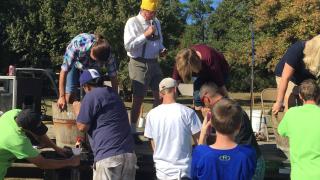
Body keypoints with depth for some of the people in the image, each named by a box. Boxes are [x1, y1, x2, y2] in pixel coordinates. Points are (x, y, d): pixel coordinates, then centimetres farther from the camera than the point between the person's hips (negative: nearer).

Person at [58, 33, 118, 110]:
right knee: (70, 97, -16)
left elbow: (113, 76, -24)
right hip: (75, 64, -1)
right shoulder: (78, 44, -43)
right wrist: (61, 96, -36)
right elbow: (64, 71, -37)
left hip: (92, 67, 1)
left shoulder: (108, 54, -35)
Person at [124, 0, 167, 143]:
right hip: (139, 64, -7)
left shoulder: (156, 22, 12)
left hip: (154, 63, 7)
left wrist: (162, 50, 3)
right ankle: (132, 132, 9)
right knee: (138, 99, -3)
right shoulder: (133, 22, -8)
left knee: (160, 95, 9)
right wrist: (146, 34, -20)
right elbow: (128, 45, -17)